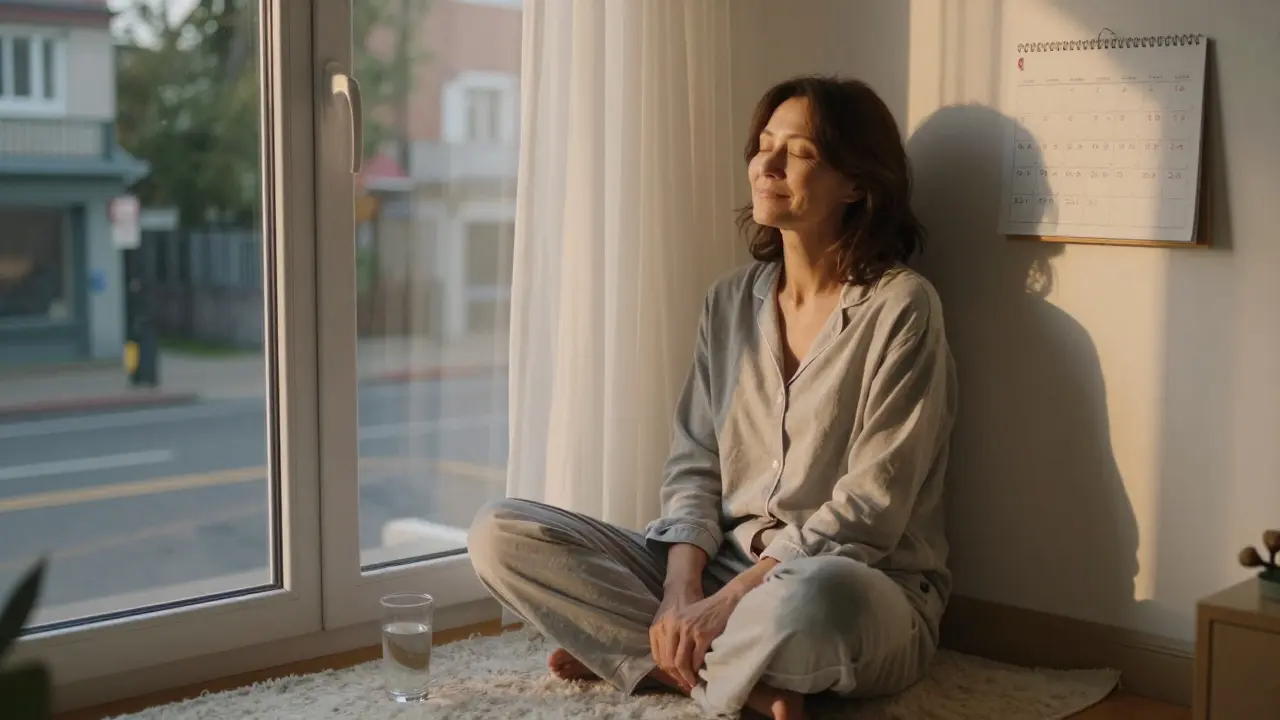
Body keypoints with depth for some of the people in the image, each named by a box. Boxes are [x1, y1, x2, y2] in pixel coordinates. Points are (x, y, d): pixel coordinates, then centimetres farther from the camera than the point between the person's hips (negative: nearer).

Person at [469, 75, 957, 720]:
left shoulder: (899, 306, -9)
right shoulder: (732, 301, 9)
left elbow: (870, 509, -14)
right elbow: (693, 464, 5)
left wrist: (728, 602, -20)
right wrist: (680, 591, -13)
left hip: (863, 590, -5)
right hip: (722, 567, 6)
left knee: (816, 597, -44)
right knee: (499, 534, -10)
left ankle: (672, 663, -12)